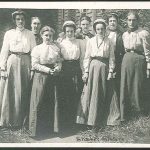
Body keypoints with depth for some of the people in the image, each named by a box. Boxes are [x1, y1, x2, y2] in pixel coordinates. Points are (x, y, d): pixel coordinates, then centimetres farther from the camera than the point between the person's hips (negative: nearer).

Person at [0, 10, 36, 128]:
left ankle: (22, 120, 13)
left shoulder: (30, 34, 10)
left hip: (26, 62, 1)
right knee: (11, 91, -2)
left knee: (24, 91, 2)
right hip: (12, 61, 0)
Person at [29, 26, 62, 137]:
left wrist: (58, 68, -11)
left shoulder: (56, 48, 9)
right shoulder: (37, 48, -1)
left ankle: (52, 126, 17)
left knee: (53, 101, 5)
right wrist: (47, 70, -14)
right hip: (41, 76, -3)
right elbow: (35, 64, -6)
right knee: (39, 101, -2)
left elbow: (59, 61, 10)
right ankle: (37, 128, 9)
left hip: (53, 76, 3)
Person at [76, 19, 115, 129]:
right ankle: (88, 119, 4)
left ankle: (98, 120, 13)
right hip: (93, 67, 0)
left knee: (101, 94, 4)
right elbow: (87, 57, 5)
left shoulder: (108, 42, 7)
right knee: (89, 92, -4)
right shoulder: (91, 41, 7)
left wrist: (111, 71, -1)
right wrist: (86, 71, -2)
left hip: (104, 67, 0)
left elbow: (111, 58, 6)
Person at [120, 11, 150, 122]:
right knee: (125, 87, 4)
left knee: (138, 87, 1)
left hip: (139, 60, -5)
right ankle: (125, 116, 13)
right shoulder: (125, 34, 11)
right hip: (127, 60, 5)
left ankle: (139, 115, 16)